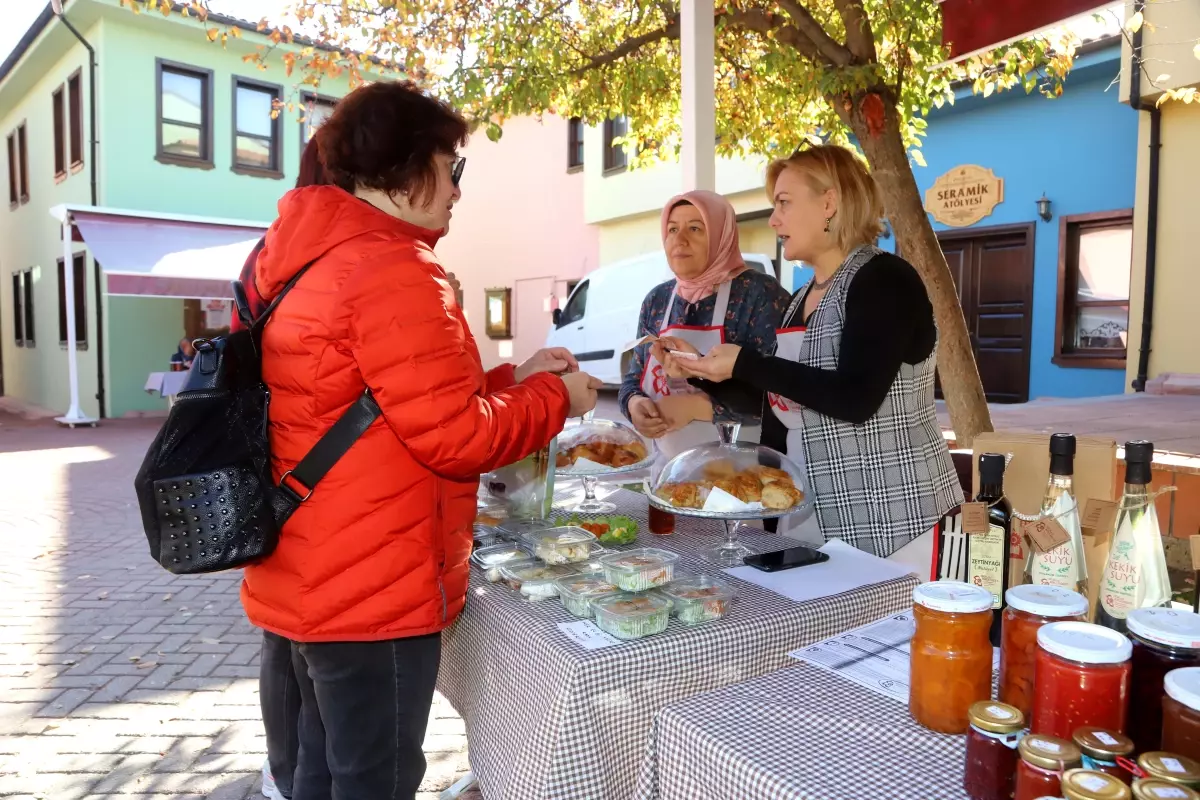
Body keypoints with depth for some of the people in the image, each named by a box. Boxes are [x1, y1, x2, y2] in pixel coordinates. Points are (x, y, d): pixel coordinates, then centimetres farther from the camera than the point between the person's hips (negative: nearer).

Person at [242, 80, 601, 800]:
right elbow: (454, 437, -20)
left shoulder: (306, 259, 11)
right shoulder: (394, 269, -20)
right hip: (373, 592, -10)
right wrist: (554, 396, -5)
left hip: (308, 580, 10)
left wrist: (510, 379, 12)